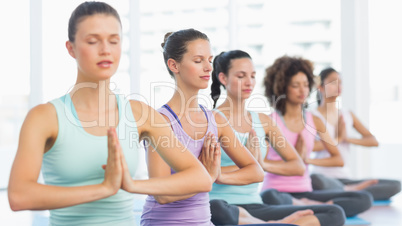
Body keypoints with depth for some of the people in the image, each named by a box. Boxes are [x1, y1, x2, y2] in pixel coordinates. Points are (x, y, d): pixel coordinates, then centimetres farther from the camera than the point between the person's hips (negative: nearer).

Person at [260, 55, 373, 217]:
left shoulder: (315, 121, 11)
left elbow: (338, 160, 12)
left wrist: (308, 160, -1)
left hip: (304, 191, 5)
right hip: (277, 190, -5)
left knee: (364, 198, -14)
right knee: (269, 197, -43)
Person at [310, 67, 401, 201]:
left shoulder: (348, 116, 17)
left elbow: (373, 141, 9)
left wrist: (348, 139, -6)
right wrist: (338, 139, -6)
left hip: (345, 178, 6)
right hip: (324, 177, -6)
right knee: (316, 180, -44)